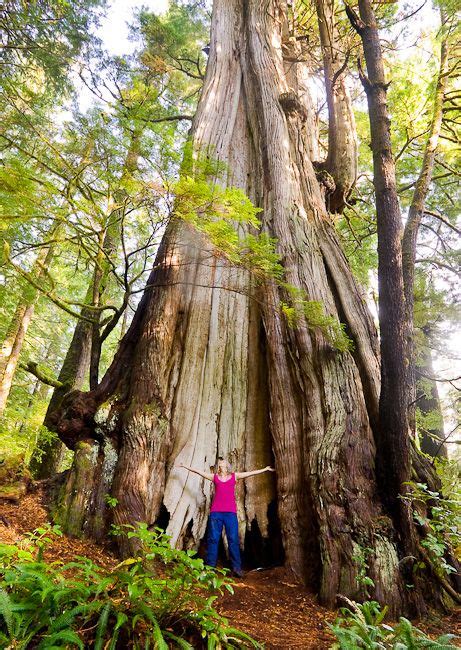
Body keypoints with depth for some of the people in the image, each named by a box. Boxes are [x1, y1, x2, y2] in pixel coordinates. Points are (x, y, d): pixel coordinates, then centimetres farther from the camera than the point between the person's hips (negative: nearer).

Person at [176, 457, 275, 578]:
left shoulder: (234, 476, 13)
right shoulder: (214, 477, 13)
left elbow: (251, 473, 15)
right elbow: (198, 471, 16)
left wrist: (265, 469, 17)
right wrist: (185, 466, 18)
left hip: (230, 512, 0)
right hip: (216, 511, 1)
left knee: (233, 539, -4)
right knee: (213, 539, 1)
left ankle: (236, 568, 0)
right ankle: (210, 566, 9)